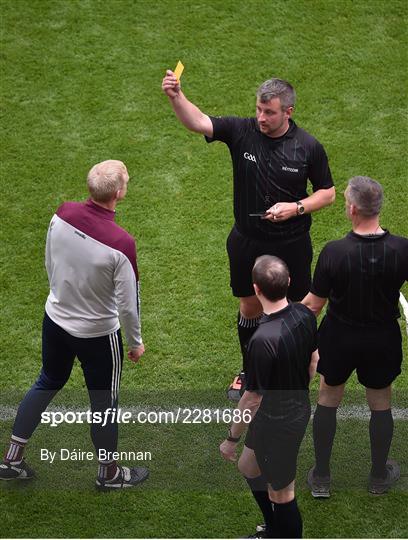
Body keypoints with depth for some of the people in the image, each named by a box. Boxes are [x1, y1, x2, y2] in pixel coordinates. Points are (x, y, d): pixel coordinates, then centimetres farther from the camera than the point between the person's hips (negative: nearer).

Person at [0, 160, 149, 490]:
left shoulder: (63, 214, -15)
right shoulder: (121, 243, -31)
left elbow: (49, 263, 2)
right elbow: (128, 304, -20)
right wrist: (136, 342, -2)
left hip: (55, 318, 5)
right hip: (98, 334, -5)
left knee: (47, 383, 27)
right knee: (104, 401, 16)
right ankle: (109, 473, 37)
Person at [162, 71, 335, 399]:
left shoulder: (309, 147, -13)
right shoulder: (241, 131, -12)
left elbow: (327, 192, -2)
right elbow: (198, 122, -25)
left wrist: (296, 207, -19)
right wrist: (176, 96, -43)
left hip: (292, 245, -1)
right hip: (247, 242, 1)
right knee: (250, 307, 16)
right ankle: (250, 371, 38)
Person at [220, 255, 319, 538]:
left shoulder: (263, 340, -34)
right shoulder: (305, 315, -10)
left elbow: (253, 399, -24)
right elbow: (313, 362, 7)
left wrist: (232, 439, -9)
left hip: (277, 424, -9)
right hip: (300, 410, 9)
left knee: (281, 492, 12)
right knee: (248, 467, 28)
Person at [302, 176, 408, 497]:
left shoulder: (334, 252, -25)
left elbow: (315, 305, -14)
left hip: (340, 339, -1)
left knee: (328, 401, 20)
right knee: (380, 405, 22)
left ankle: (321, 479, 32)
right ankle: (380, 477, 39)